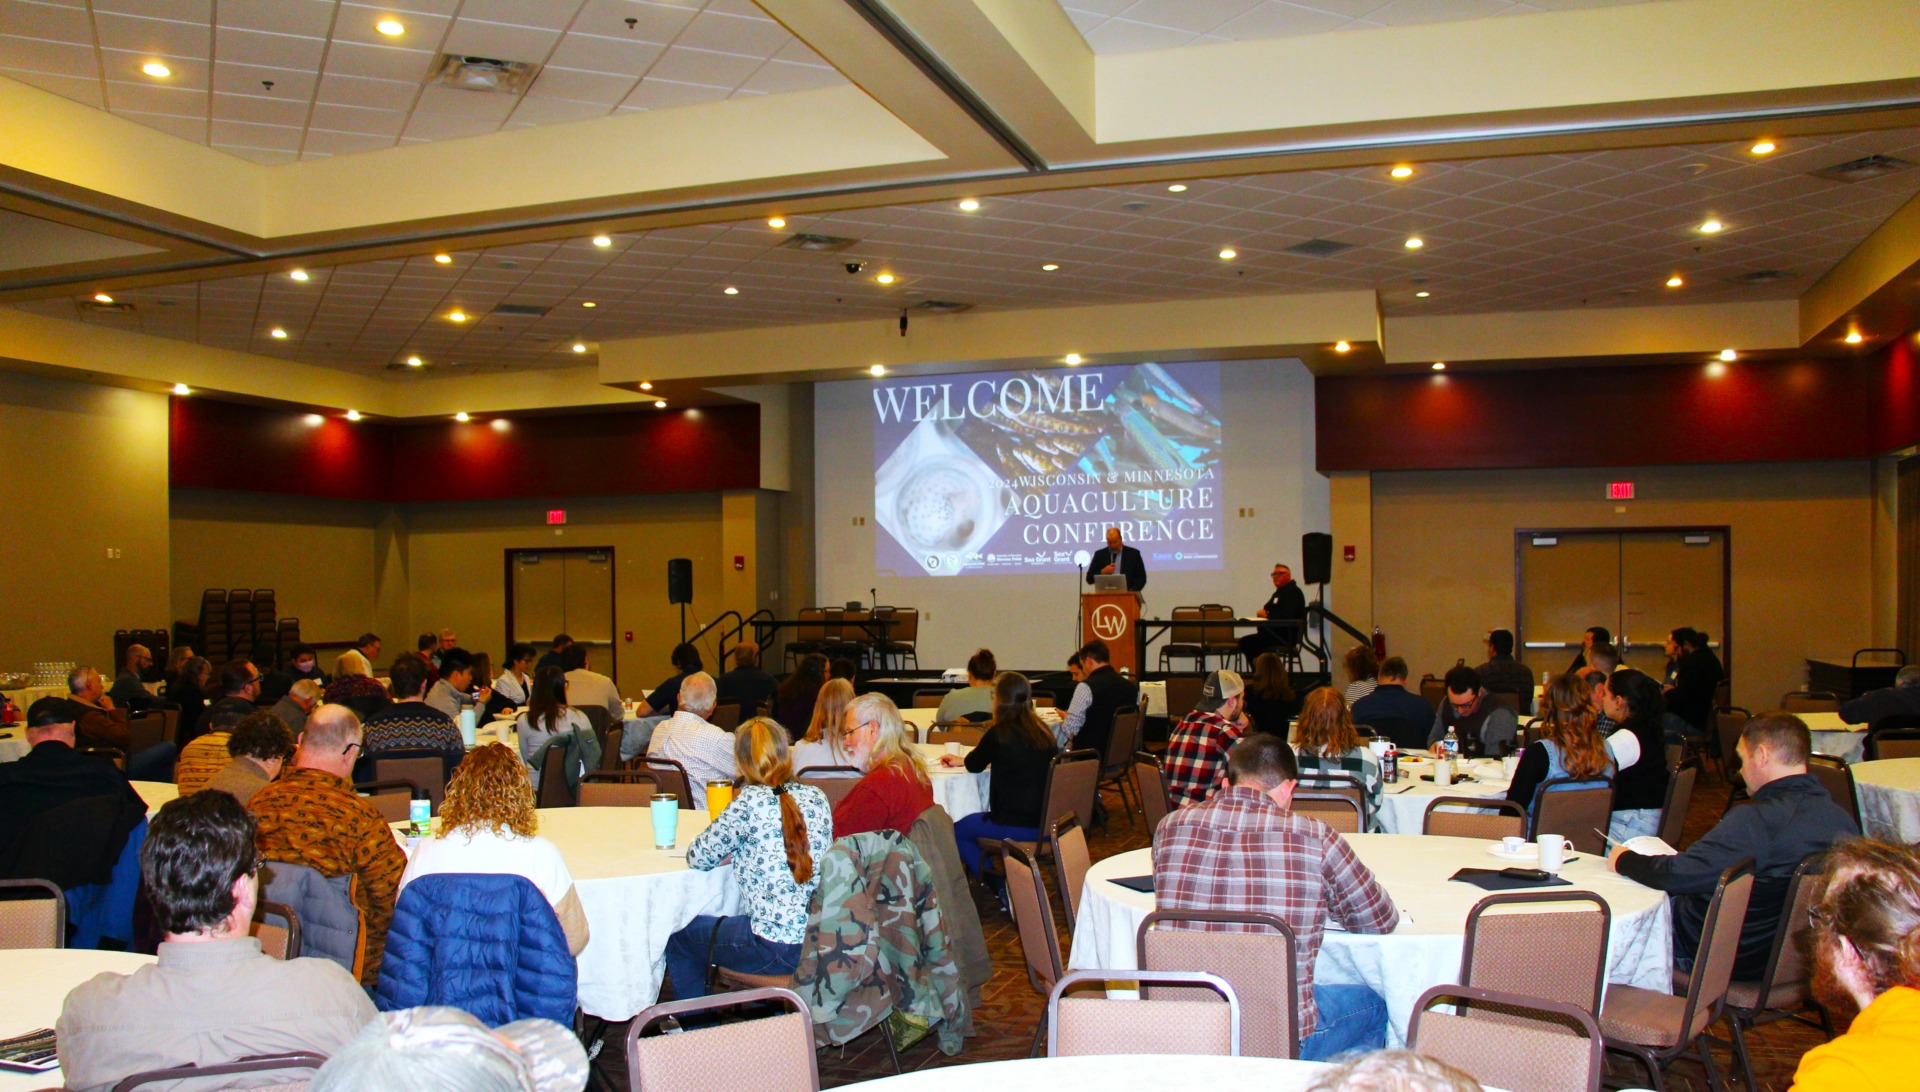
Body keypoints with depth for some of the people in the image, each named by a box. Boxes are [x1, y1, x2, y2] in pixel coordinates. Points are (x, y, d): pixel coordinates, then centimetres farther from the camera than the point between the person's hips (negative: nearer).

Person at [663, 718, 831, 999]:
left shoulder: (751, 801, -13)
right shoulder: (816, 798, 3)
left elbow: (698, 858, -5)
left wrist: (731, 848, 13)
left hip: (778, 949, -6)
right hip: (823, 938, 6)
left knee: (679, 932, 19)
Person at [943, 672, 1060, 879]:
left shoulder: (999, 734, -13)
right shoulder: (1044, 732, 6)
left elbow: (974, 765, 5)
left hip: (1015, 827, -7)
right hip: (1046, 825, 7)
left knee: (957, 831, 16)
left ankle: (998, 888, 19)